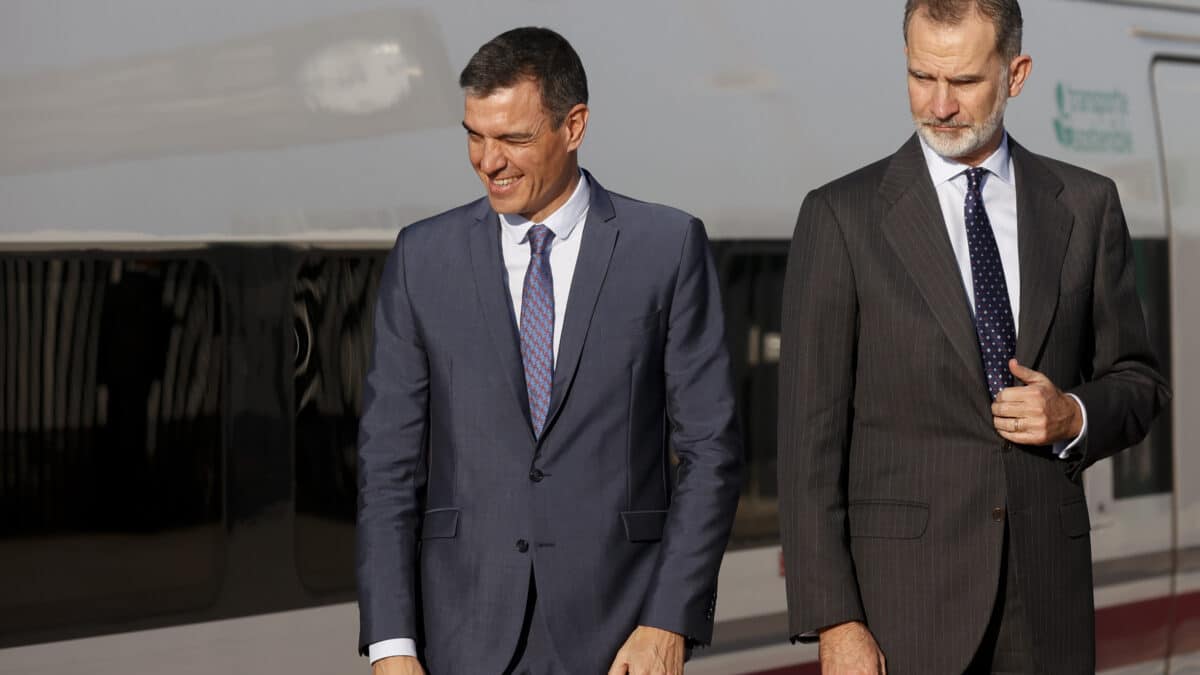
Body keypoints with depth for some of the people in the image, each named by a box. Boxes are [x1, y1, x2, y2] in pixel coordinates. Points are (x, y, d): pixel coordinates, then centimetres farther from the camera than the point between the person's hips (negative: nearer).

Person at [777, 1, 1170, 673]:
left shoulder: (1087, 205, 8)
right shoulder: (843, 216, -2)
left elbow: (1138, 382, 16)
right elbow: (811, 434, -5)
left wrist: (1075, 416, -7)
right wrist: (833, 620, -11)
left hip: (1047, 591, 3)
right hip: (903, 587, -3)